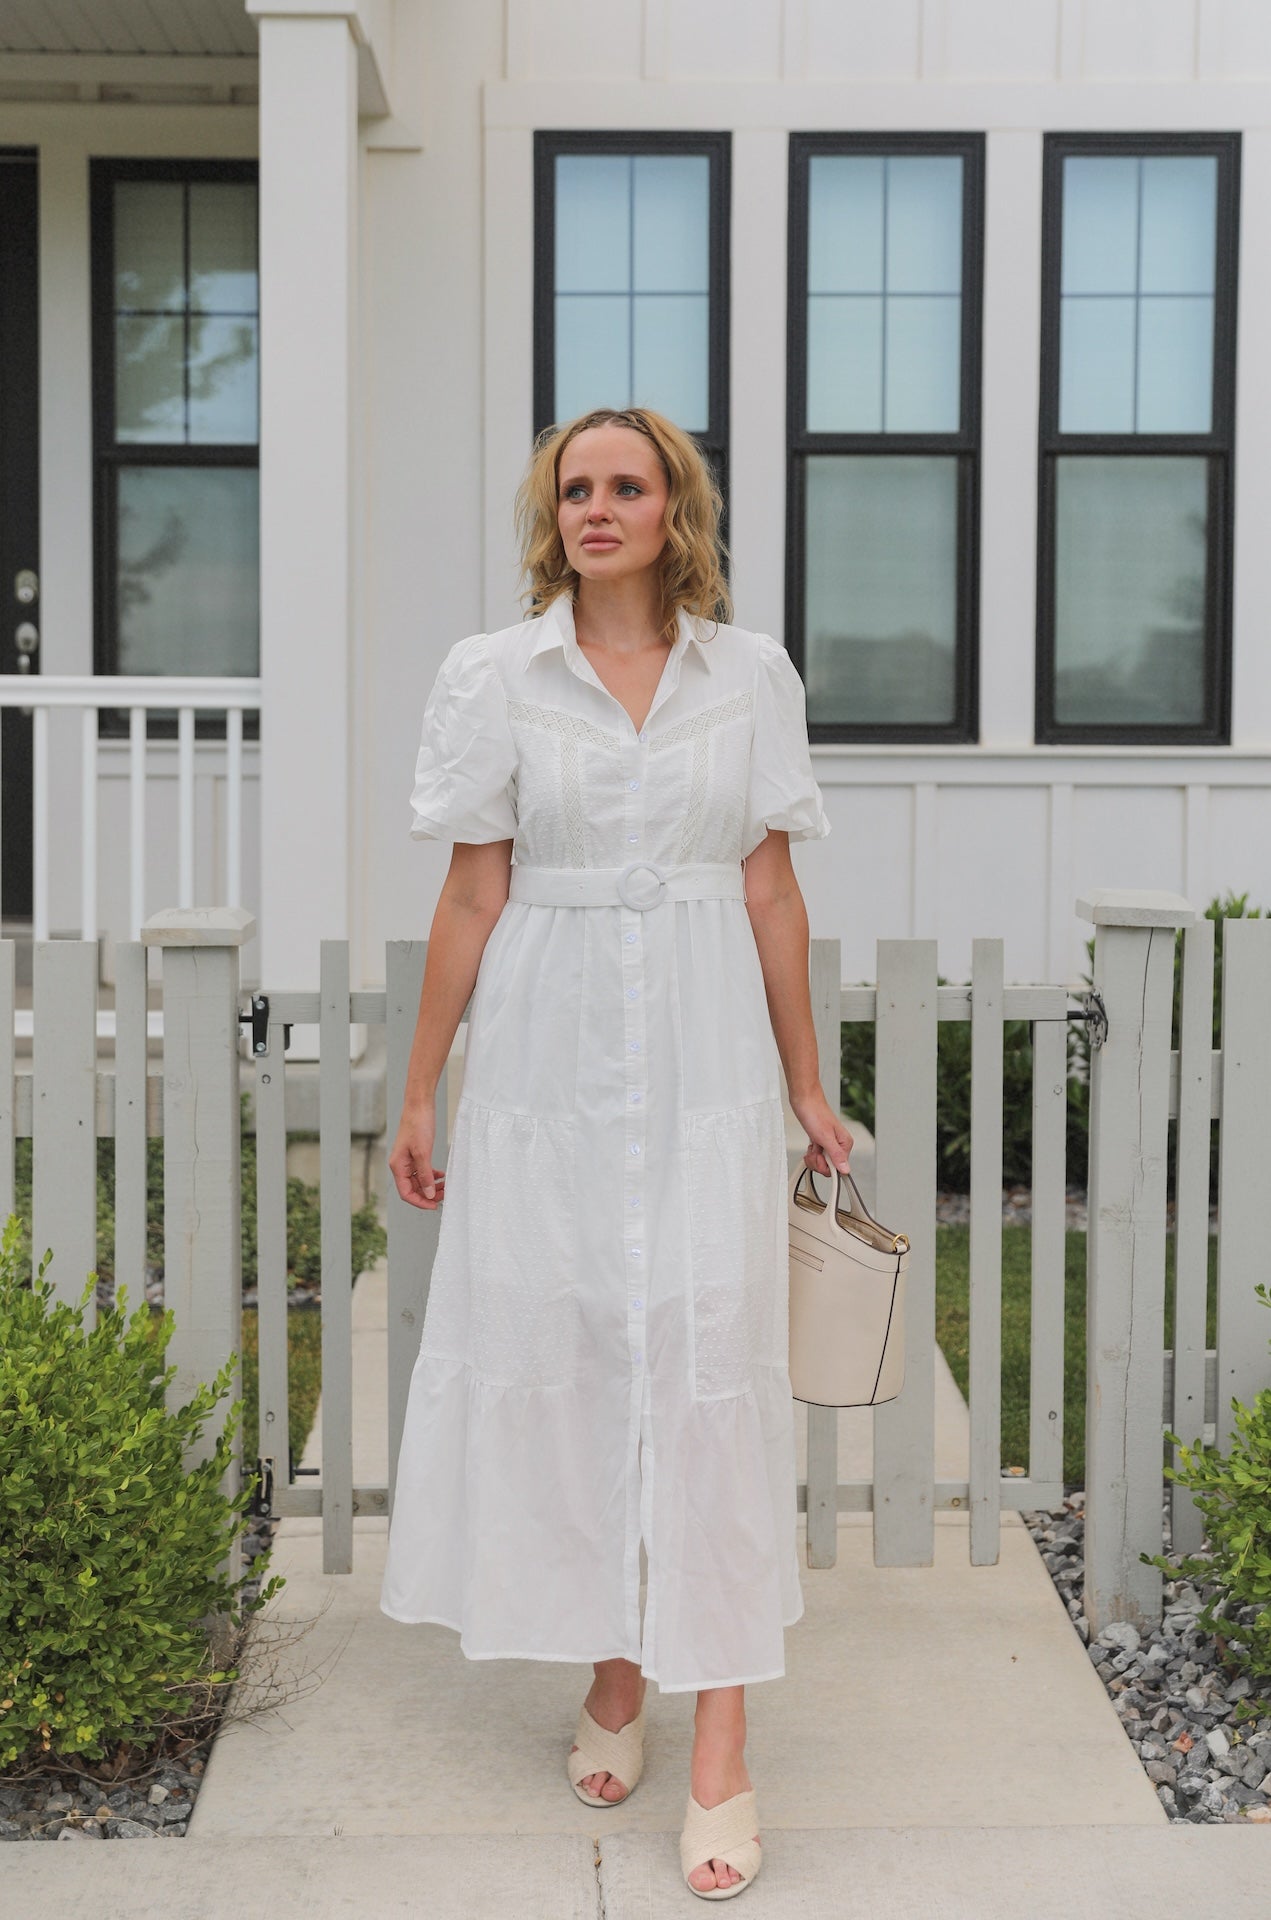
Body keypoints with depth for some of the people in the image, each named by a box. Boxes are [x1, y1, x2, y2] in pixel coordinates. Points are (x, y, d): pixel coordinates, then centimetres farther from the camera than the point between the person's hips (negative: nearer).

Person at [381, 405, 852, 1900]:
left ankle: (722, 1756, 3)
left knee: (712, 1366, -4)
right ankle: (613, 1680, 26)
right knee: (558, 1356, 5)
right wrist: (421, 1092, 3)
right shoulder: (495, 678, 3)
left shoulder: (752, 677, 5)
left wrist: (807, 1088, 9)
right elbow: (473, 898, 4)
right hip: (551, 1051, 1)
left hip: (706, 1053, 0)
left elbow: (772, 894, 7)